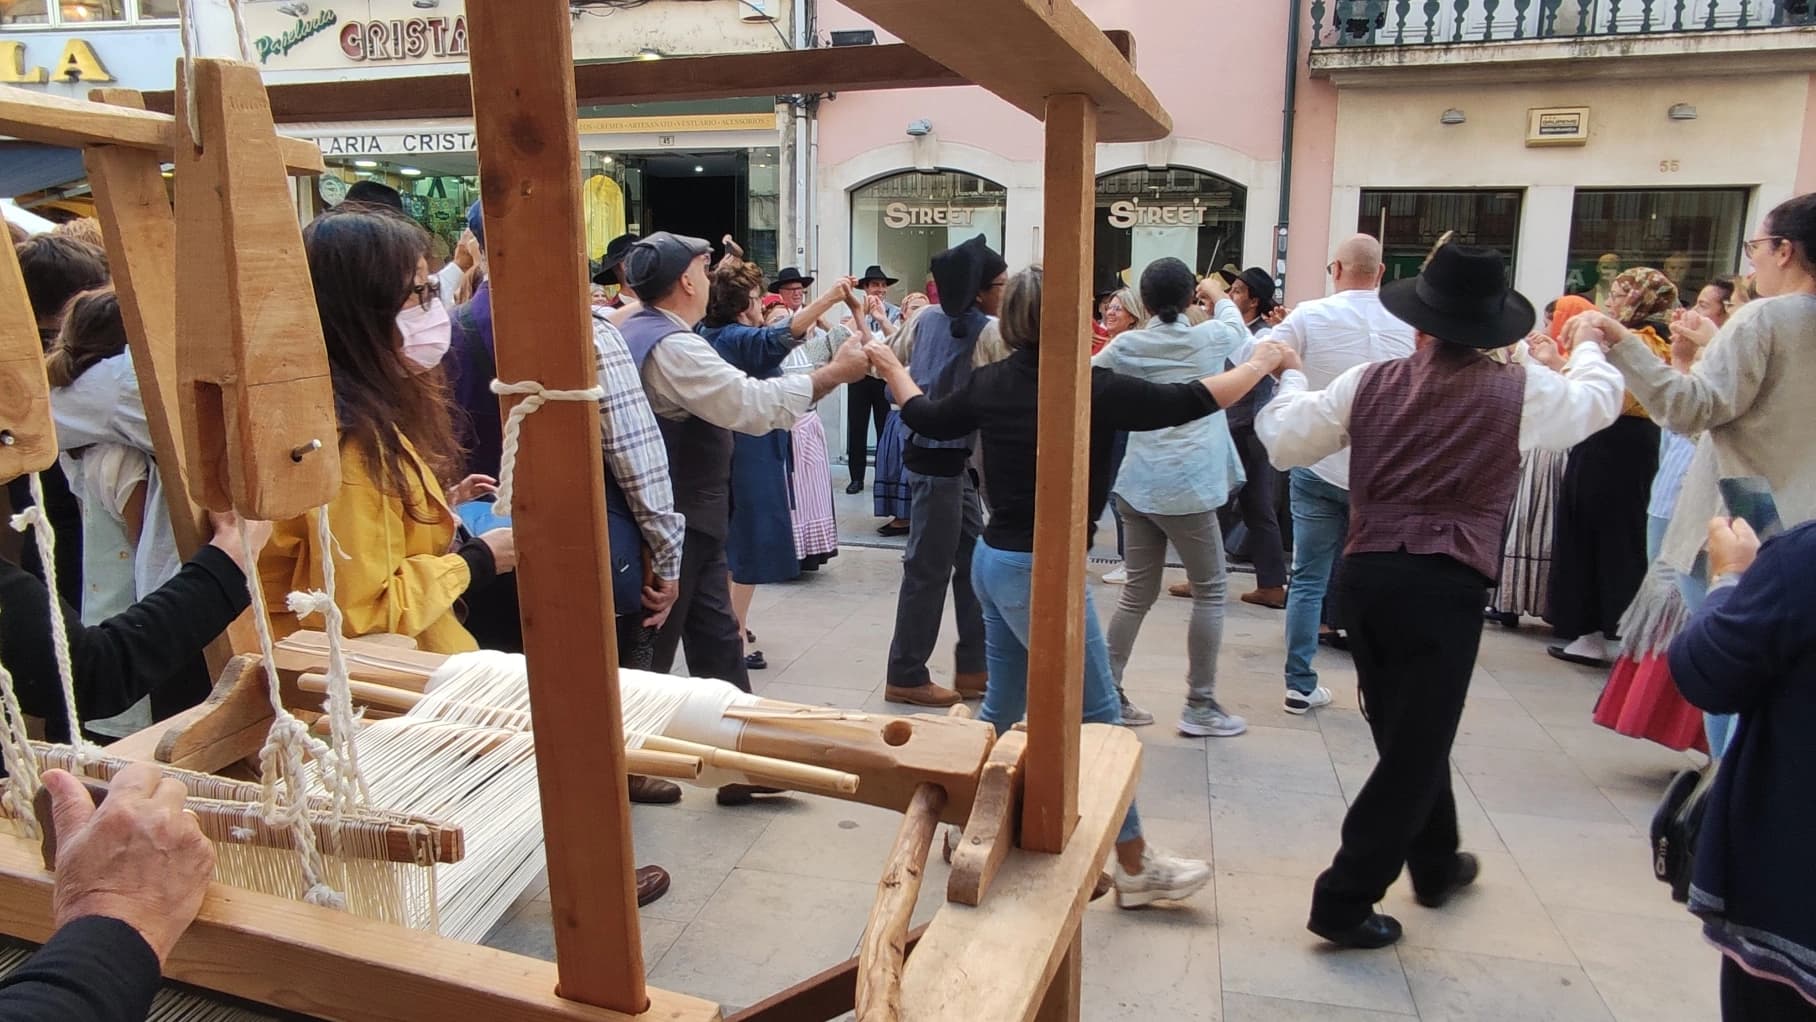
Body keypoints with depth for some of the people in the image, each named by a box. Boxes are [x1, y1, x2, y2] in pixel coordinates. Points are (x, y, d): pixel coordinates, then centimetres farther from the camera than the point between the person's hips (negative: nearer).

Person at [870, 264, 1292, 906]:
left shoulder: (990, 383, 2)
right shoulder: (1090, 388, -18)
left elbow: (928, 419, 18)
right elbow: (1186, 403, -13)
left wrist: (890, 365, 36)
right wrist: (1262, 362, 4)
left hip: (994, 559, 8)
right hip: (1040, 570, -8)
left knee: (1003, 701, 21)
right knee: (1095, 715, 3)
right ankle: (1136, 865, 15)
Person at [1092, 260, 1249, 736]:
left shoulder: (1126, 346, 3)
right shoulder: (1209, 338, -1)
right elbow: (1239, 329, 22)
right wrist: (1220, 295, 40)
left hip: (1136, 482, 4)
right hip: (1187, 486, -4)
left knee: (1138, 592, 14)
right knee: (1210, 591, 9)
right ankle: (1200, 704, 13)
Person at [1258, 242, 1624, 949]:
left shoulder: (1371, 382, 4)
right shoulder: (1518, 392, -2)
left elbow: (1283, 441, 9)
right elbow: (1600, 397, 18)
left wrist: (1291, 379, 28)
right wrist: (1587, 346, 40)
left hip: (1367, 573, 4)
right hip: (1446, 584, -4)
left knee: (1407, 734, 20)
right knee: (1416, 746, 5)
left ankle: (1436, 865, 41)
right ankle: (1344, 901, 7)